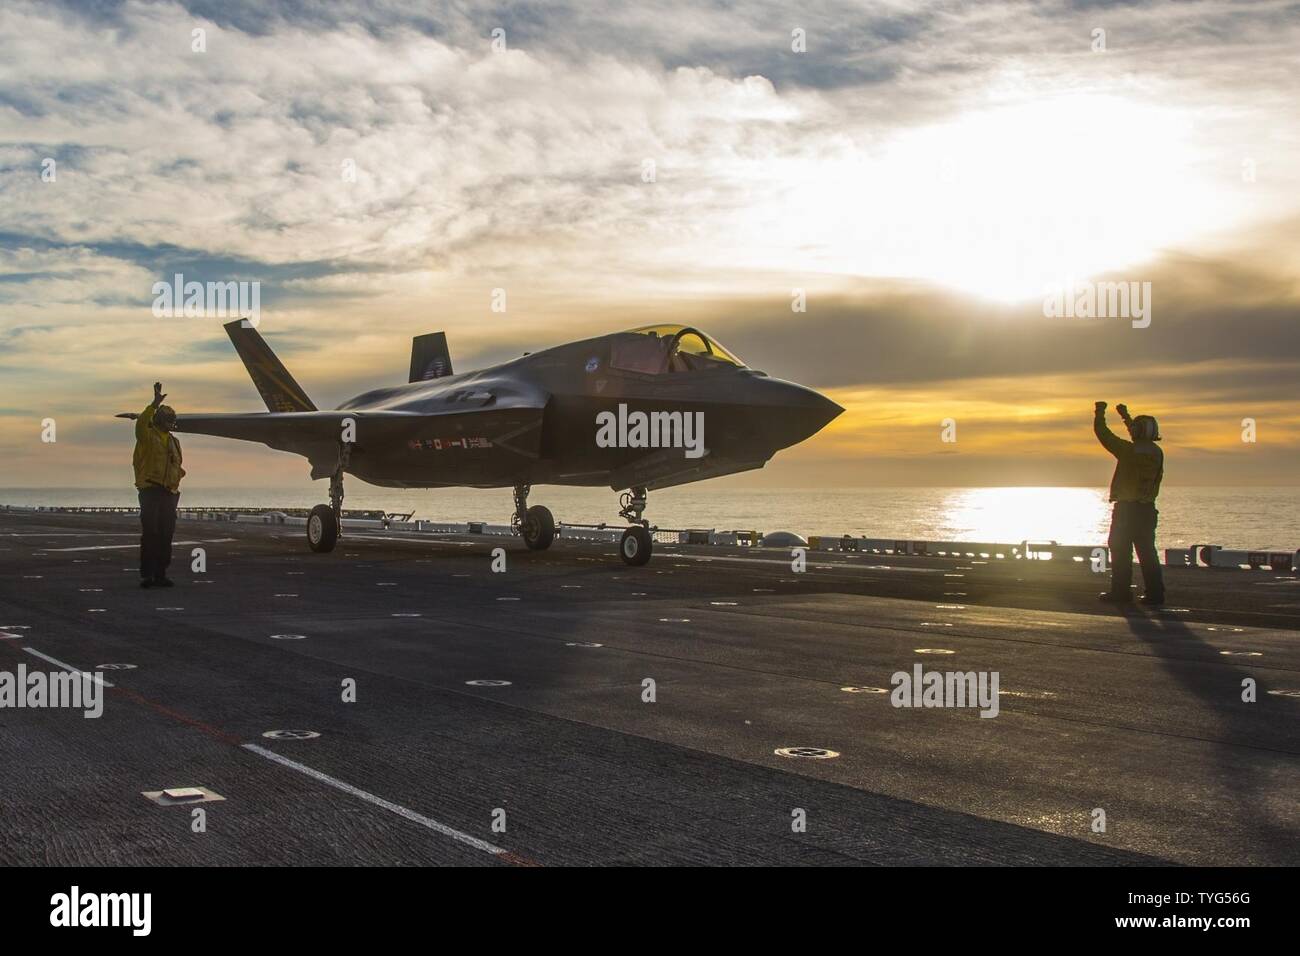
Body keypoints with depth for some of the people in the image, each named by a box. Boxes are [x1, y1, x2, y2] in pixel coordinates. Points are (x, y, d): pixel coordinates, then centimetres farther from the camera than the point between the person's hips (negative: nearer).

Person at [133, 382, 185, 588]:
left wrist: (178, 472, 8)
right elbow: (140, 424, -24)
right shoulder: (147, 436, 0)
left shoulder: (173, 441, 19)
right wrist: (155, 404, -31)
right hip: (150, 491, -6)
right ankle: (147, 575, -7)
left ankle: (160, 574, 13)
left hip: (169, 493, 6)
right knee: (150, 533, -10)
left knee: (166, 535, 6)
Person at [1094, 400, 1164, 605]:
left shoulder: (1128, 450, -13)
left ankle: (1120, 591, 0)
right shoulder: (1157, 453, 7)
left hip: (1126, 509, -6)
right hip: (1148, 509, 6)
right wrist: (1126, 416, 39)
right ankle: (1155, 593, 6)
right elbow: (1141, 440, 28)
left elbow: (1104, 435, -6)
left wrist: (1100, 414, 11)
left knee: (1120, 550, 1)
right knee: (1147, 552, 8)